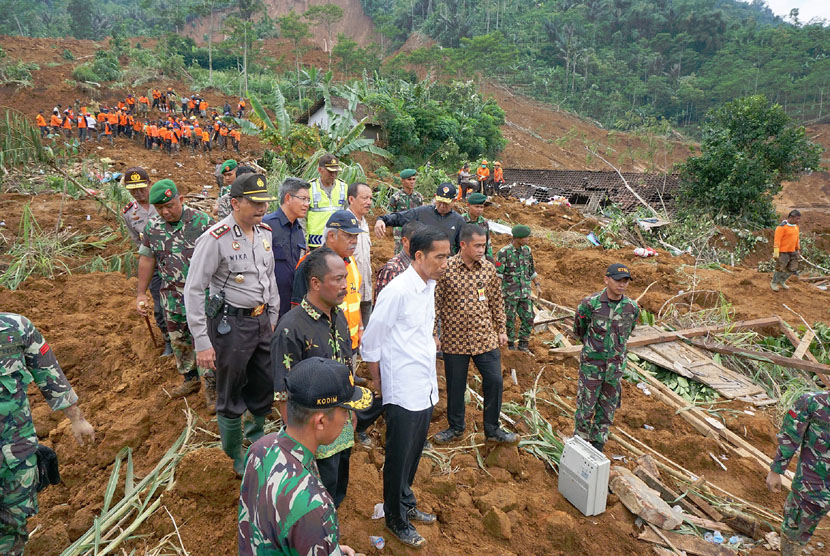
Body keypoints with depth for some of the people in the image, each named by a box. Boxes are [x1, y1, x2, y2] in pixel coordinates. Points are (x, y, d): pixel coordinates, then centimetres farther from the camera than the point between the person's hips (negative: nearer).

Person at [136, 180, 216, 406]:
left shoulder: (201, 221, -13)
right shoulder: (153, 227, 2)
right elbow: (147, 259, 9)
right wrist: (140, 293, 9)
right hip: (172, 296, 5)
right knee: (178, 341, 17)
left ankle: (211, 387, 15)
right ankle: (190, 379, 38)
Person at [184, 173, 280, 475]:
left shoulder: (265, 232, 4)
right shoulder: (215, 239, -18)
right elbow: (193, 290, -16)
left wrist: (273, 319, 17)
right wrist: (202, 342, -16)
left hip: (261, 321, 7)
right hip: (230, 324, -6)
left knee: (266, 385, 18)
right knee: (231, 396, 10)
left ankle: (256, 433, 47)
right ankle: (237, 456, 33)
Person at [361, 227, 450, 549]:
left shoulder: (429, 286, 3)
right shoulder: (397, 291, -21)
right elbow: (370, 346, -13)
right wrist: (380, 387, -3)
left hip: (426, 390, 7)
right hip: (404, 394, -7)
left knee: (413, 457, 22)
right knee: (399, 461, 11)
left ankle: (407, 506, 42)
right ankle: (396, 520, 31)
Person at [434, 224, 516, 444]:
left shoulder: (489, 268, 0)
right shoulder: (446, 269, -12)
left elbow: (496, 301, 9)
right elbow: (435, 303, -6)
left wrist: (501, 329, 11)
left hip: (486, 338, 3)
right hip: (455, 339, -3)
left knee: (495, 382, 6)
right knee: (455, 385, 12)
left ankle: (492, 430, 27)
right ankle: (455, 428, 34)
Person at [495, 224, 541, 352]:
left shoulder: (527, 250, 5)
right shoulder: (504, 252, -13)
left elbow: (531, 270, 17)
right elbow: (498, 274, -12)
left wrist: (537, 283, 12)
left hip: (525, 292, 5)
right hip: (509, 293, -5)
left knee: (528, 319, 6)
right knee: (510, 320, 5)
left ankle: (523, 345, 21)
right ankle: (510, 346, 21)